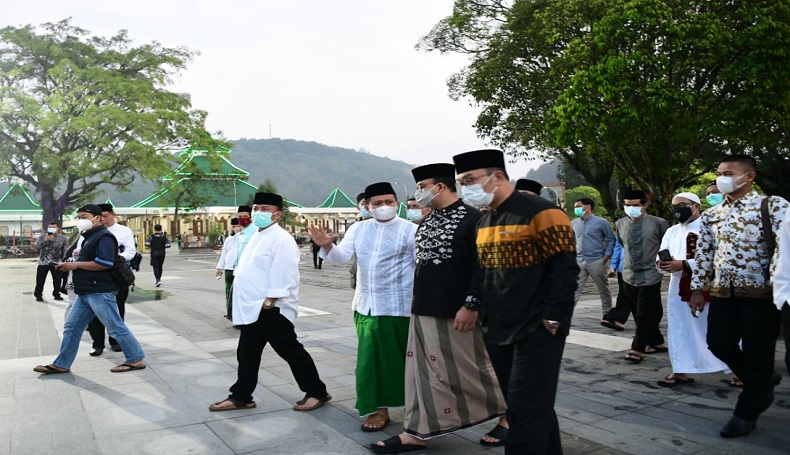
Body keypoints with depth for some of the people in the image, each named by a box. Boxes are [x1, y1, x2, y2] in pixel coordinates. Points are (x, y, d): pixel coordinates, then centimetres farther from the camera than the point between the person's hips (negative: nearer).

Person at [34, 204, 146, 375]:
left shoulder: (103, 236, -13)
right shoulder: (90, 237, 20)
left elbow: (105, 263, -25)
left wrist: (76, 264, -17)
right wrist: (71, 265, 12)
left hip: (100, 292, -11)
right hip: (86, 293, 11)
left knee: (116, 327, -5)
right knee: (72, 328, 12)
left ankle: (136, 359, 3)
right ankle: (61, 365, 21)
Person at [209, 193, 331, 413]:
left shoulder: (281, 239, -15)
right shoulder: (256, 236, 15)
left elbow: (283, 275, -22)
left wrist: (270, 300, -23)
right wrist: (255, 303, 16)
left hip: (271, 309, -9)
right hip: (253, 308, 9)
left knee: (291, 351, 1)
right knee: (247, 354, 15)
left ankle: (317, 392, 14)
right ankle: (240, 396, 28)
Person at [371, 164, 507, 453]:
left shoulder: (472, 218, -11)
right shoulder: (426, 222, 12)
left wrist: (471, 306, -19)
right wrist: (417, 302, 18)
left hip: (456, 313, -8)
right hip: (424, 310, 8)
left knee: (473, 370, 4)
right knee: (424, 371, 11)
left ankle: (510, 416, 26)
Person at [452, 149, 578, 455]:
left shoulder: (540, 212, -13)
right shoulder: (483, 222, 11)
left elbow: (564, 270, -15)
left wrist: (551, 319, -16)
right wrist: (483, 313, 11)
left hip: (536, 334, -7)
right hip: (497, 333, 8)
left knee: (527, 411, -2)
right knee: (535, 408, 18)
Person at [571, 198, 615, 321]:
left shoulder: (601, 222, -4)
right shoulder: (573, 223, 8)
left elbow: (611, 239, 0)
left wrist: (607, 256, -9)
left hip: (597, 262, -3)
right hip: (578, 262, 3)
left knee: (603, 289, 10)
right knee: (575, 289, -2)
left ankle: (607, 314, 23)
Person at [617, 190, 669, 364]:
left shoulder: (658, 223, -10)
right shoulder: (620, 224, 3)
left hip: (649, 276, -5)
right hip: (629, 276, 5)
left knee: (644, 314, -7)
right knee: (638, 314, 13)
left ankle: (637, 349, 0)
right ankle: (656, 343, 29)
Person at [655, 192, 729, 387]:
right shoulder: (672, 231, 14)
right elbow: (662, 255, 9)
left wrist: (683, 264, -24)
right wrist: (662, 263, -14)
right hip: (678, 287, 6)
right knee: (678, 329, 8)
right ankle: (681, 371, 16)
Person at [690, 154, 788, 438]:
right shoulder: (711, 215, 12)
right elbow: (704, 254, 13)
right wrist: (698, 290, 11)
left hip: (761, 291, -5)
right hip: (723, 291, 5)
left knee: (757, 352, 3)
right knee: (719, 343, 7)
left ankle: (747, 413, 18)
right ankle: (762, 384, 34)